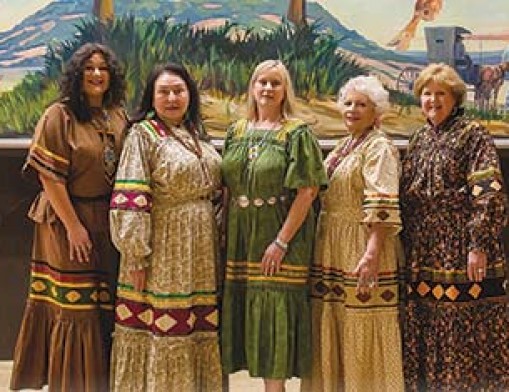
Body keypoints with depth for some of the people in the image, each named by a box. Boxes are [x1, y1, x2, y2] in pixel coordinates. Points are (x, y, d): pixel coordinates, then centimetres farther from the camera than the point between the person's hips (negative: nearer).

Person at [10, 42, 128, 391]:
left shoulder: (119, 117, 9)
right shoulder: (59, 116, -8)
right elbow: (50, 175, -14)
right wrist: (73, 225, -16)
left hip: (109, 223, 6)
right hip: (70, 219, -6)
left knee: (106, 302, 11)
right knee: (73, 303, 0)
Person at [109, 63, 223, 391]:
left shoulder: (196, 134, 14)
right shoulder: (143, 135, -7)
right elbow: (130, 201, -15)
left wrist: (216, 237, 13)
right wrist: (136, 255, -19)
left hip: (201, 246, 7)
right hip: (164, 246, -6)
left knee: (199, 329, 12)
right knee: (160, 327, -1)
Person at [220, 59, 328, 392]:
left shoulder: (297, 134, -5)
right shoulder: (236, 133, 11)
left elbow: (307, 191, -12)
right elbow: (227, 187, 14)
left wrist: (281, 242, -17)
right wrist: (226, 233, 4)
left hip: (279, 236, -5)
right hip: (241, 238, 5)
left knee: (274, 312, -3)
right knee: (248, 311, 8)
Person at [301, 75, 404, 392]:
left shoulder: (379, 147, -11)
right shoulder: (345, 146, 16)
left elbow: (382, 209, -21)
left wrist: (371, 254, -29)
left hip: (360, 247, -9)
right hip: (333, 247, 9)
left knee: (362, 333, -1)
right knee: (333, 328, 14)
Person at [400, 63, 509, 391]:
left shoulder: (472, 134, -4)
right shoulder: (420, 139, 15)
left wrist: (479, 244, -19)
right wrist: (406, 245, 14)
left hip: (460, 250, -6)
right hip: (423, 251, 7)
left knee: (467, 333, -2)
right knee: (424, 333, 11)